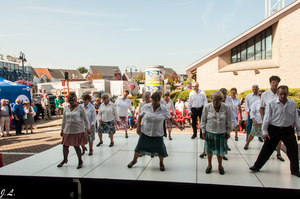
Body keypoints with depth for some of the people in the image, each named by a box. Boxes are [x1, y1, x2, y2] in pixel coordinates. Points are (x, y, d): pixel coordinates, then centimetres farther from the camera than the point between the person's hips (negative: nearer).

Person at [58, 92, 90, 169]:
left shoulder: (80, 108, -5)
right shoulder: (66, 108, 8)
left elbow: (85, 119, -2)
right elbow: (64, 120, 16)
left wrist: (88, 128, -4)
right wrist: (62, 130, 17)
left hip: (78, 130, -4)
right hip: (67, 130, 4)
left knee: (76, 146, 0)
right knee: (65, 145, 8)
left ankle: (80, 161, 19)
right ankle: (65, 159, 33)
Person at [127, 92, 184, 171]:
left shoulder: (164, 109, -10)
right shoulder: (146, 106, -8)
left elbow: (170, 118, 0)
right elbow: (140, 116, 4)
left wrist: (178, 125, -8)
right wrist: (138, 126, -2)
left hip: (157, 134, -1)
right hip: (145, 132, 1)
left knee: (160, 148, 2)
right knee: (140, 146, 9)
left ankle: (161, 163, 29)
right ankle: (134, 160, 34)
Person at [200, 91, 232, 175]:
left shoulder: (226, 108, -9)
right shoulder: (207, 107, -10)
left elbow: (228, 122, 1)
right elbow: (203, 120, 0)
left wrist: (228, 132, 4)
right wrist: (203, 131, 0)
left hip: (221, 132, 0)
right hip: (209, 132, 0)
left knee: (220, 150, 10)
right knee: (209, 149, 11)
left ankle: (220, 165, 34)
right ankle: (209, 165, 34)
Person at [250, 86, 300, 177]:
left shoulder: (292, 104, 2)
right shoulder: (271, 103, -8)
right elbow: (267, 118, -7)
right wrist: (265, 131, -10)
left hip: (288, 130, 3)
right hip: (274, 129, -2)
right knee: (266, 149, 4)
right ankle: (257, 166, 17)